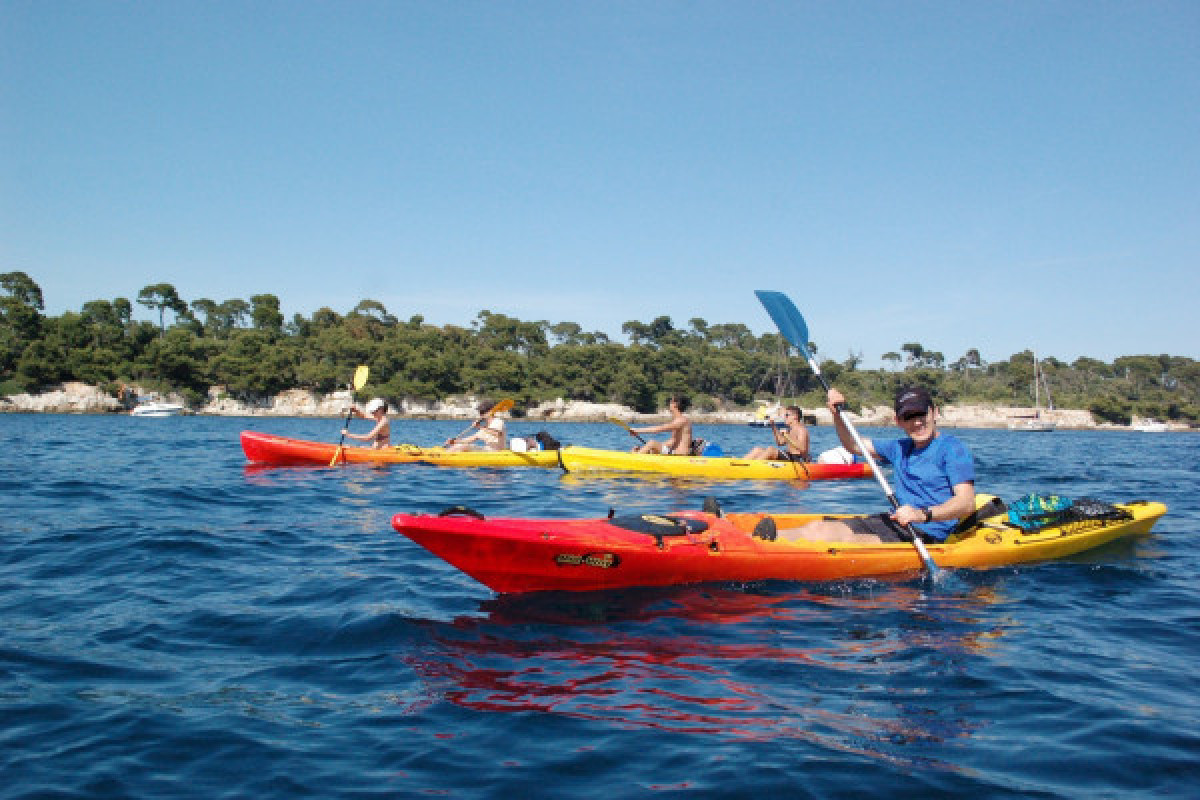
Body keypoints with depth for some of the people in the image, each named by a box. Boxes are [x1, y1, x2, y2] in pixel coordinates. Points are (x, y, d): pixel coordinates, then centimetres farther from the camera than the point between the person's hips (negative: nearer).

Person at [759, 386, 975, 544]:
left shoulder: (953, 448, -5)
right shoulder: (901, 448, 19)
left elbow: (967, 503, -17)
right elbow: (854, 445, 28)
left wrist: (923, 515, -33)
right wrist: (837, 415, 10)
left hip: (927, 535, -8)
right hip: (894, 522, 8)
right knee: (818, 527, -13)